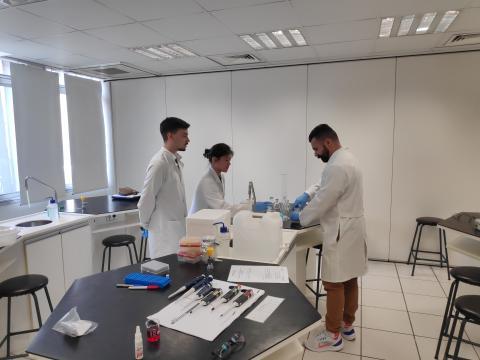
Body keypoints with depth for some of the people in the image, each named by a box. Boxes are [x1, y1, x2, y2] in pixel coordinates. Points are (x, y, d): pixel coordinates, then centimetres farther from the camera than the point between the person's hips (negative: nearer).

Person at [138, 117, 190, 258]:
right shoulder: (159, 163, -19)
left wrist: (182, 219, 15)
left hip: (178, 227, 8)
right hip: (165, 230, -8)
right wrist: (146, 224, -2)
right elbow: (146, 199, -15)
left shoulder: (176, 160, 7)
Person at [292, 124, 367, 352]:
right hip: (351, 228, 10)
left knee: (334, 283, 0)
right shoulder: (345, 159, 11)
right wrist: (308, 194, 8)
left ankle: (333, 336, 13)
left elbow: (322, 203, -21)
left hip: (341, 233, -10)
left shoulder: (337, 166, -23)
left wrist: (300, 217, -5)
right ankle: (347, 325, 32)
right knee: (349, 280, 18)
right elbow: (326, 184, 23)